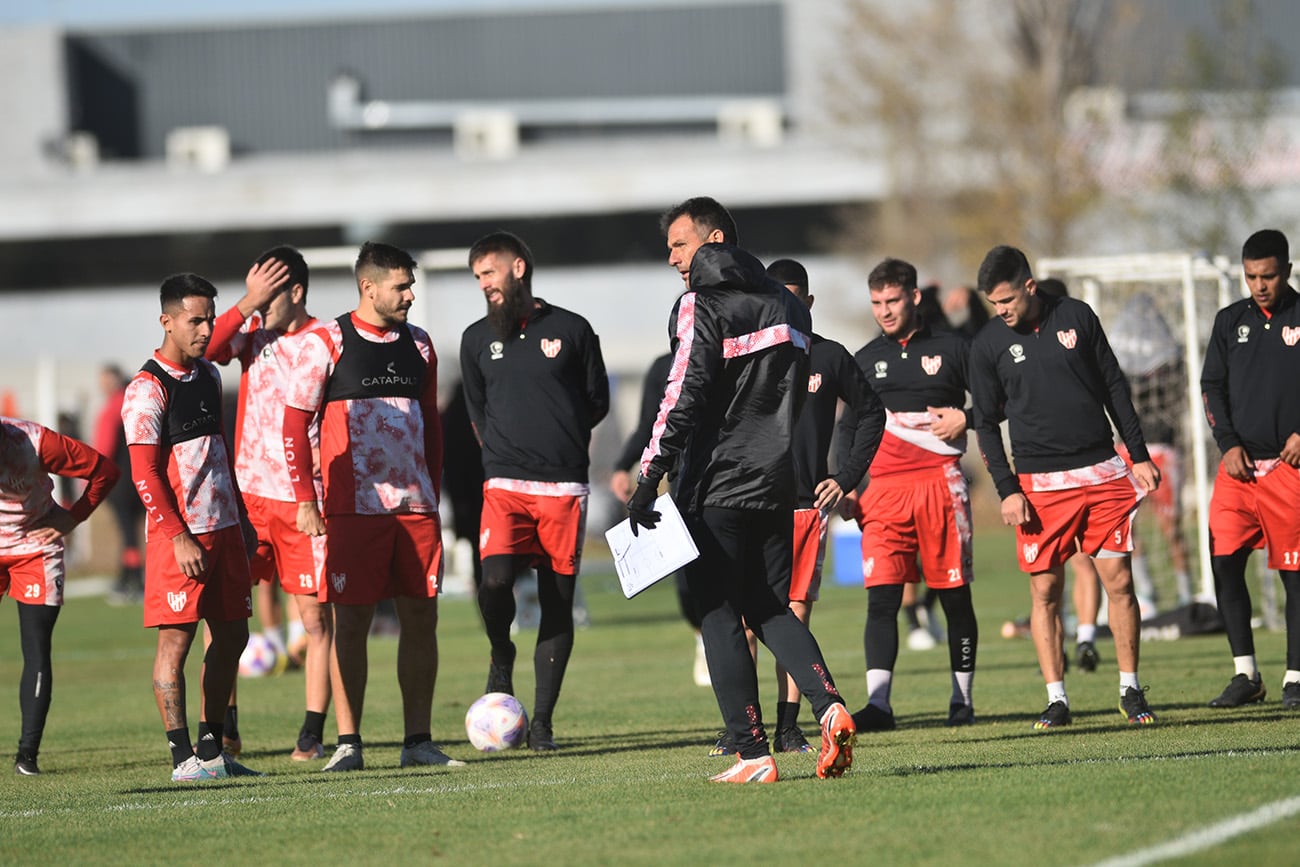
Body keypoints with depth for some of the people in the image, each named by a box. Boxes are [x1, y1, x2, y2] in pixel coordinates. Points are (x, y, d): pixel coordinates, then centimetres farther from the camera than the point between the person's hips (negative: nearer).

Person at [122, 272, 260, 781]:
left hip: (224, 528, 8)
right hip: (178, 534, -8)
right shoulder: (147, 390, -10)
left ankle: (212, 747, 17)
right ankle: (183, 756, -5)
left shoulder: (208, 376, 14)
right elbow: (144, 474, -14)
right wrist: (179, 538, -18)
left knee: (232, 635, 8)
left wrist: (240, 518, 19)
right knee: (176, 640, -6)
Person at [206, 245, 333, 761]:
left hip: (304, 500, -3)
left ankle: (313, 735, 7)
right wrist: (248, 303, -16)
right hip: (247, 494, 3)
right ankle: (224, 726, 7)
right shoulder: (252, 331, 4)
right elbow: (201, 352, -12)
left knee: (315, 617, 1)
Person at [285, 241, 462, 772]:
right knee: (351, 620, -4)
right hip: (352, 507, -5)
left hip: (415, 505, 5)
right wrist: (305, 499, -8)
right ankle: (348, 743, 0)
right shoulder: (324, 343, -2)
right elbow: (295, 424, -2)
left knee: (421, 617, 3)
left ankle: (418, 741, 9)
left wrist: (433, 493, 16)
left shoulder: (418, 345, 14)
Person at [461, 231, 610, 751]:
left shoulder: (570, 330, 4)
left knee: (558, 600, 0)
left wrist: (558, 442, 10)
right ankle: (501, 657, 9)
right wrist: (505, 454, 12)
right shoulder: (477, 339, 10)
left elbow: (597, 402, 13)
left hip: (563, 486, -1)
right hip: (504, 485, 1)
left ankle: (542, 721, 5)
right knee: (495, 580, -22)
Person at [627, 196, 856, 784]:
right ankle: (829, 707, -9)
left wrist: (650, 477, -17)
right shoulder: (786, 306, 14)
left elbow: (684, 399, -17)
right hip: (774, 483, 7)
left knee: (719, 617, -1)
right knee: (770, 609, 14)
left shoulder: (703, 306, -9)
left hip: (715, 487, -7)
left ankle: (752, 754, -5)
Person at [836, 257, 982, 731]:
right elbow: (849, 427, 19)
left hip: (940, 482, -1)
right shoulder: (866, 360, 15)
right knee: (881, 596, -11)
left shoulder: (953, 348, 7)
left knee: (955, 595, 3)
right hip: (882, 488, 2)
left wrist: (965, 420, -7)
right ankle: (878, 702, -19)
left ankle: (963, 699, 16)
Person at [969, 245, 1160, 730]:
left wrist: (1139, 455, 9)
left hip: (1103, 472, 1)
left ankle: (1130, 690, 8)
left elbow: (1114, 387, 11)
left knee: (1118, 580, -2)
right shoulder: (988, 344, 1)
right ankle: (1056, 699, 4)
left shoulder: (1077, 317, 4)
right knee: (1045, 590, -3)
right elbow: (986, 423, 4)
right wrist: (1007, 490, -5)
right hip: (1040, 485, -1)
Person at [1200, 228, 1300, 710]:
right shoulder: (1230, 321, 12)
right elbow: (1212, 386, 12)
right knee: (1224, 561, -5)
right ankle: (1246, 674, 5)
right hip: (1238, 464, 3)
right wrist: (1228, 443, 0)